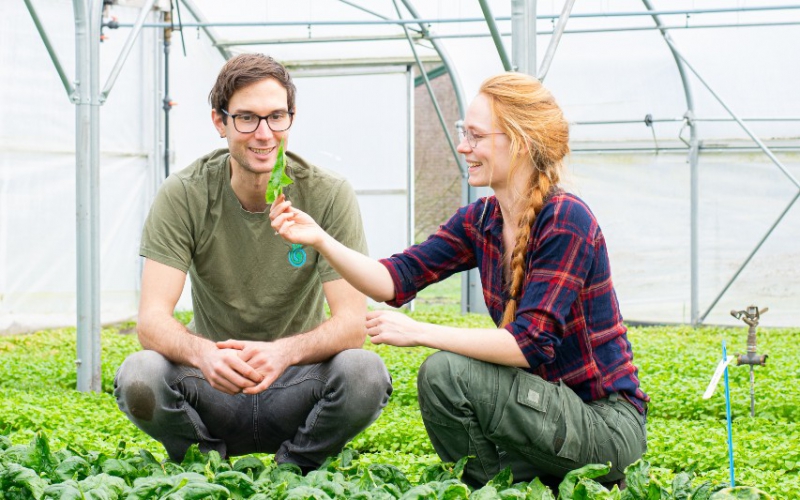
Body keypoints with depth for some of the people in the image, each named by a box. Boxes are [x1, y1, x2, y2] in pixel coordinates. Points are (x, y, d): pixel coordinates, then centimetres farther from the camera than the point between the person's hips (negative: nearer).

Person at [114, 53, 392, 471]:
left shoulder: (329, 195, -10)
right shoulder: (183, 196, -10)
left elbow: (353, 322, -17)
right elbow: (152, 319, -17)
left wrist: (285, 351, -38)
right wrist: (202, 354, -41)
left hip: (295, 384, 0)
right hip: (214, 386, 0)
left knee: (365, 373, -31)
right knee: (138, 377, -30)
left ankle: (294, 467, 0)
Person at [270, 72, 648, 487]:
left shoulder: (565, 221, -20)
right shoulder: (479, 220, 4)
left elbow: (531, 343, -26)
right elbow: (394, 280, -2)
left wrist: (419, 332, -24)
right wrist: (319, 239, -15)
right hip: (555, 408, 8)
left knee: (446, 372, -21)